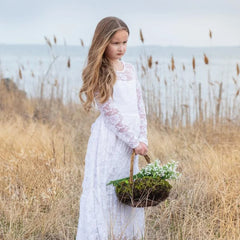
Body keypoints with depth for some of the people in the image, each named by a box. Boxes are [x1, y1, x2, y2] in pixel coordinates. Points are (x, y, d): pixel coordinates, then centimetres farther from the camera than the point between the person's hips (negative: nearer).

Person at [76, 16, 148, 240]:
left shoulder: (130, 69, 11)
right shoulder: (99, 73, -7)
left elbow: (140, 107, 11)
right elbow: (110, 111, -12)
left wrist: (143, 139, 0)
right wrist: (134, 141, -12)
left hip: (131, 140, 6)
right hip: (109, 138, -6)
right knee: (105, 190, -4)